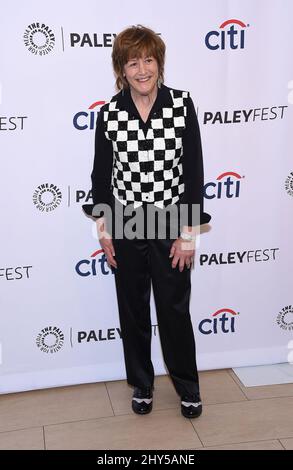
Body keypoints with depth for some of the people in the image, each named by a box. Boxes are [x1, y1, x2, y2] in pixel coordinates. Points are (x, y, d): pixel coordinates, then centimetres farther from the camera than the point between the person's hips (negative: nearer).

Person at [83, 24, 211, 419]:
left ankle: (188, 387, 32)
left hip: (170, 226, -1)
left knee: (175, 310, 10)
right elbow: (101, 174, 3)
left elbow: (194, 170, -6)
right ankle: (142, 384, 35)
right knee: (133, 310, 14)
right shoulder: (109, 113, -4)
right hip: (126, 228, 2)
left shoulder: (182, 105, -8)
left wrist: (189, 233, -8)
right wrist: (104, 230, 2)